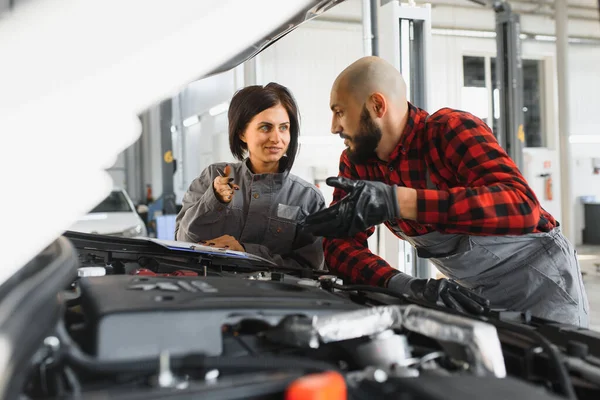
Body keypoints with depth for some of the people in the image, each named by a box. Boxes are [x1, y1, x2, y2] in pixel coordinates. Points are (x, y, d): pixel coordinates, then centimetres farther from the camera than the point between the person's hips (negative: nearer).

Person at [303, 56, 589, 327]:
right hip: (479, 295, 5)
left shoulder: (452, 129, -27)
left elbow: (522, 207, -41)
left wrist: (399, 201, -49)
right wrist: (405, 286, -32)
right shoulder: (355, 164, -8)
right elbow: (340, 245, -13)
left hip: (541, 281, -5)